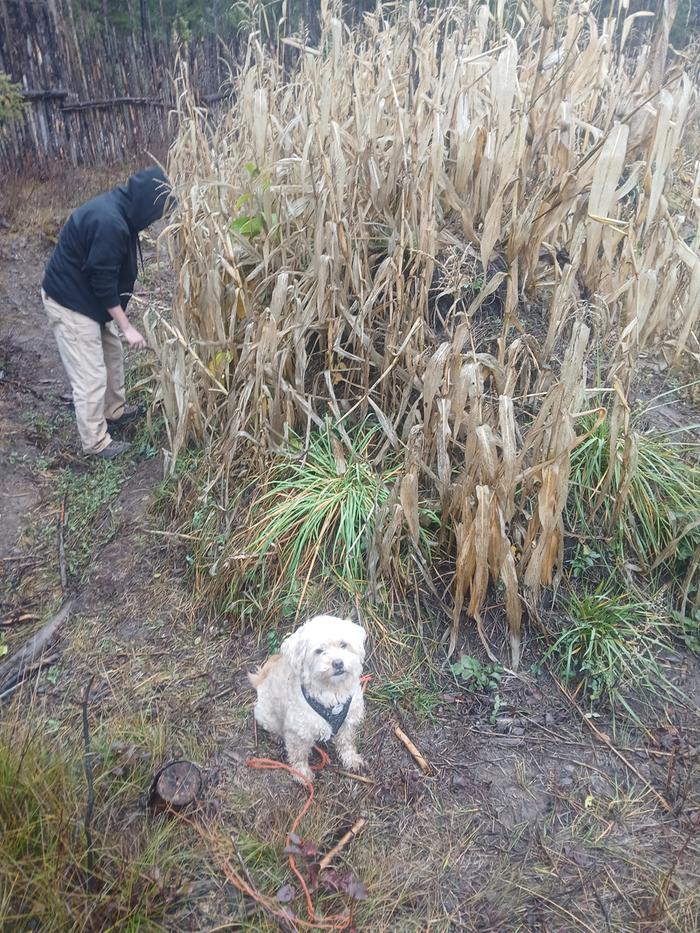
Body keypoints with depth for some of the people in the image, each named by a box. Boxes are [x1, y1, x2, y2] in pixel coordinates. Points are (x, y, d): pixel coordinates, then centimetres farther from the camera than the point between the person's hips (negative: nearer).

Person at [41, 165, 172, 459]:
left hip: (85, 295, 10)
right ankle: (95, 443, 12)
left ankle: (114, 412, 41)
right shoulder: (109, 223, -29)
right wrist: (127, 327, -18)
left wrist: (121, 321, 16)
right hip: (69, 302, -10)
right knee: (90, 375, -2)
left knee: (112, 353, 22)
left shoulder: (117, 208, 3)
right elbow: (104, 282, -25)